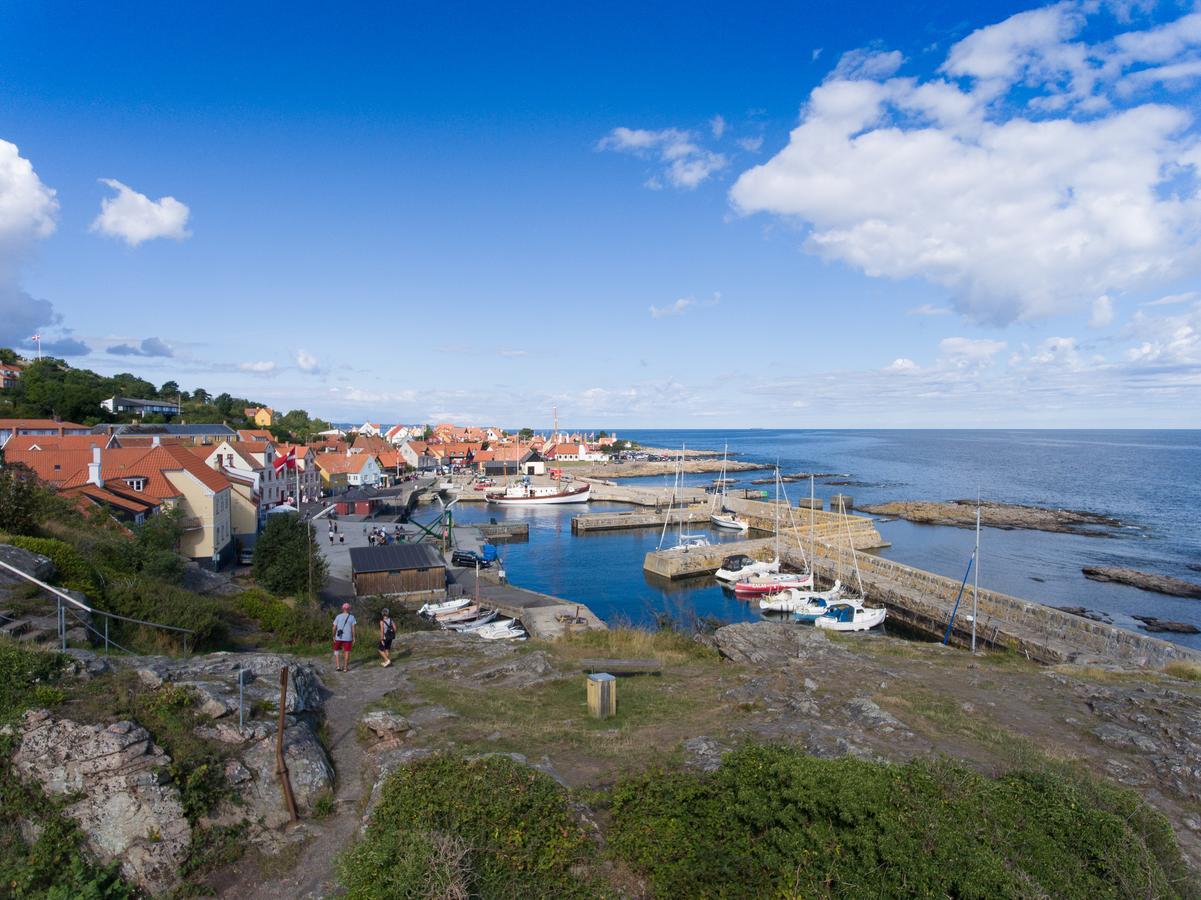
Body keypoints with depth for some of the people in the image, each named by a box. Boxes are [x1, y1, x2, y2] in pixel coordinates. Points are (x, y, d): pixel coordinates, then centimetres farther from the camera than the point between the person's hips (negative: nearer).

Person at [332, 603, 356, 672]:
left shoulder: (338, 617, -1)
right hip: (348, 638, -1)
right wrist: (354, 638, 0)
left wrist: (334, 636, 7)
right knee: (347, 652, 7)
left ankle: (338, 666, 10)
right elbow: (353, 628, -6)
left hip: (338, 637, 1)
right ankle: (345, 668, 10)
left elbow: (334, 627, -3)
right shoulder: (352, 617, -3)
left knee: (336, 650, 19)